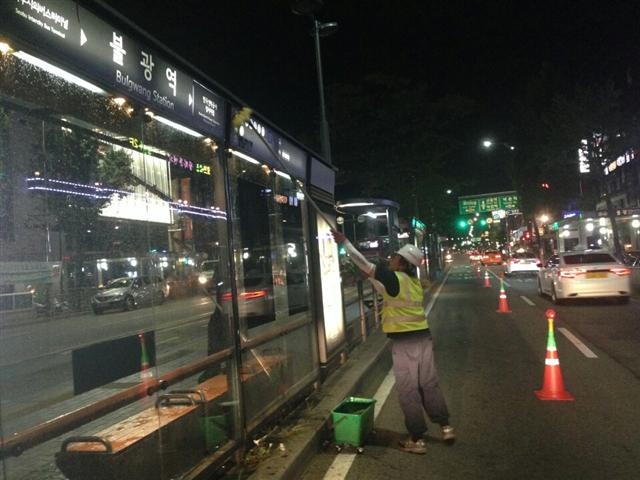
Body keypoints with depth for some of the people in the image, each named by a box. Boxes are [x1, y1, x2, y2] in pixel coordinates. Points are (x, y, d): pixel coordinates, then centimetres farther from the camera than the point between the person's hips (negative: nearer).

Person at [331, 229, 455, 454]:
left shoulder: (395, 278, -15)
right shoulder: (413, 280, 8)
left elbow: (365, 265, -11)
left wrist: (344, 242, -5)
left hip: (404, 342, -8)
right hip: (422, 337, 8)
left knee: (408, 391, 2)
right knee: (429, 385, 17)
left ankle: (417, 440, 10)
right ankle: (446, 427, 25)